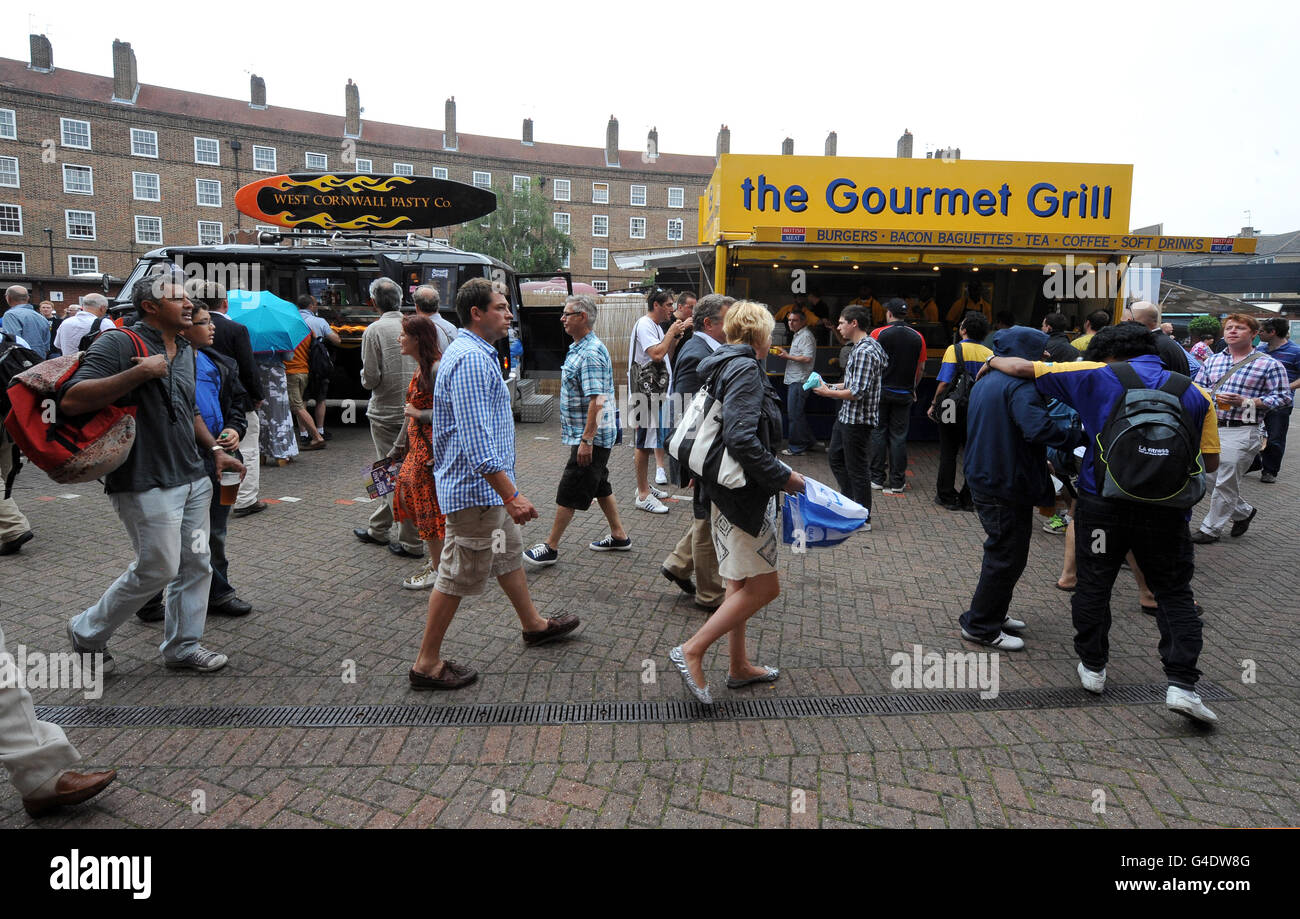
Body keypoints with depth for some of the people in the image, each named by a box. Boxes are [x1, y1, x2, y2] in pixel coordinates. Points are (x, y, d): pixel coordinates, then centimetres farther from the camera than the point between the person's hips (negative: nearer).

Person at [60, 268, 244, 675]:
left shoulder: (185, 351, 15)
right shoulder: (119, 343, -11)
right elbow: (71, 401, -21)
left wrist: (215, 450, 17)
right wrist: (140, 372, -24)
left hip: (193, 479, 8)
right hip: (148, 484, -8)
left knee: (197, 564, 10)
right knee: (158, 568, -1)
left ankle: (183, 647, 25)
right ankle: (88, 633, 24)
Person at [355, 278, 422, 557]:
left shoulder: (374, 330, -11)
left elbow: (370, 378, -14)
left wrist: (366, 378, 8)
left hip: (385, 413, -5)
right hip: (415, 410, 5)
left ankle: (411, 542, 7)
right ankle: (378, 529, 27)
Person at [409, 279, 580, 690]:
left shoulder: (478, 353, 13)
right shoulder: (470, 359, -22)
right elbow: (477, 440, -29)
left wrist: (506, 492, 27)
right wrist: (511, 495, -30)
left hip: (488, 486, 11)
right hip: (476, 486, -11)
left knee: (508, 554, 23)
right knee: (458, 575, -1)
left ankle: (533, 624, 41)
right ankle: (427, 663, 12)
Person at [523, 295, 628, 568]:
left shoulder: (590, 353, -20)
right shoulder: (579, 348, 13)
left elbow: (597, 400, -27)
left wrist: (586, 440, -27)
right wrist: (569, 427, 25)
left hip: (591, 436, -11)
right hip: (590, 434, 11)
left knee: (569, 493, -3)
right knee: (599, 485, 18)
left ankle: (551, 547, 6)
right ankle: (619, 536, 29)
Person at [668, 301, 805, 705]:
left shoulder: (721, 365, 13)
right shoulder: (746, 369, -17)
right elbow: (741, 439, -28)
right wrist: (782, 476, -19)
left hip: (726, 488, 10)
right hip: (743, 491, -10)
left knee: (741, 584, 18)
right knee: (764, 587, -2)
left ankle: (739, 666, 29)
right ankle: (691, 650, -1)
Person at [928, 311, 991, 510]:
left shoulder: (955, 350, -11)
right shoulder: (989, 354, 2)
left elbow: (944, 382, -15)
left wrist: (934, 405, -4)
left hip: (953, 410, -4)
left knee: (948, 454, 7)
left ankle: (947, 496, 13)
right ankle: (969, 499, 14)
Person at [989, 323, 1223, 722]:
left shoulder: (1099, 377, -1)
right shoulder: (1195, 394, 5)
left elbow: (1023, 368, -1)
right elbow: (1210, 462, 6)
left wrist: (994, 360, 19)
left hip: (1103, 504, -1)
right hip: (1165, 509, 2)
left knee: (1093, 586, 15)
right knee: (1175, 594, 13)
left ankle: (1093, 666, 27)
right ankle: (1182, 684, 3)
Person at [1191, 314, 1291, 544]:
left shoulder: (1269, 365, -2)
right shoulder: (1213, 361, 13)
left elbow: (1283, 397, -4)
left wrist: (1245, 401, -16)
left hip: (1241, 432, -5)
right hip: (1210, 427, 5)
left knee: (1225, 483, 0)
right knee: (1213, 480, 11)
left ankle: (1211, 529, 12)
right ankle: (1243, 512, 36)